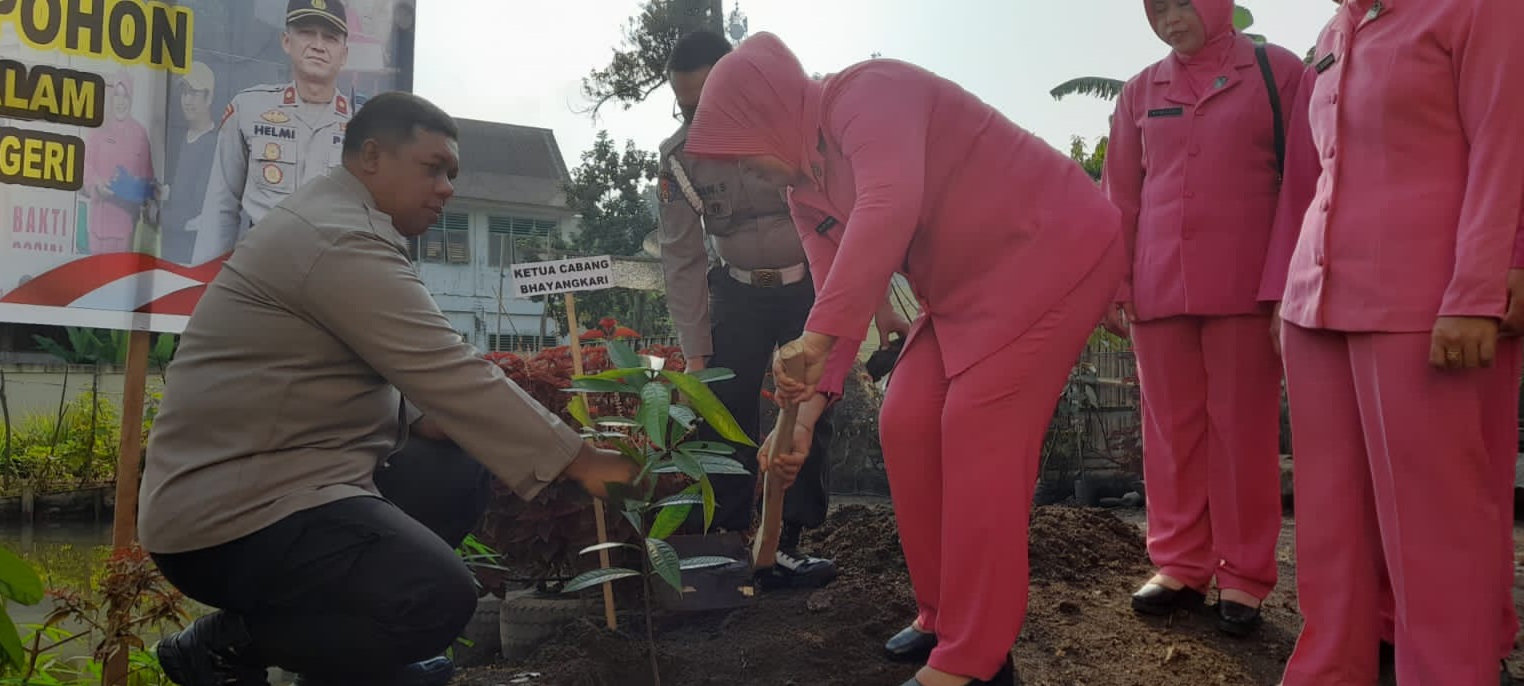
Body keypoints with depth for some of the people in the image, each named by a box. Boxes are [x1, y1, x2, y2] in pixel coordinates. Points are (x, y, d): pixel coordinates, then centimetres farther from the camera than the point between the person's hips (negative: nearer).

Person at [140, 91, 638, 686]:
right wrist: (577, 460, -16)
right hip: (230, 512, -11)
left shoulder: (334, 221, 16)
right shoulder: (342, 240, -18)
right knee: (441, 597, -27)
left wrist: (425, 418, 0)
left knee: (456, 472, 12)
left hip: (262, 475, 11)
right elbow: (453, 376, -21)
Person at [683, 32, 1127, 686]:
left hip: (1054, 248, -9)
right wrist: (810, 398, -9)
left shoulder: (865, 93, -22)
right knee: (906, 426, 3)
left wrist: (816, 336, -41)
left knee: (979, 432, -15)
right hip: (968, 285, 9)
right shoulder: (807, 194, 7)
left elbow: (892, 203, -41)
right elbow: (843, 296, 4)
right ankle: (944, 614, 17)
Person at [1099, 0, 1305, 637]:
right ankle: (1180, 564, 17)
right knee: (1170, 429, 6)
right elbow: (1119, 197, 12)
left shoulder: (1277, 72, 4)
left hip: (1244, 287, -3)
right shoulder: (1140, 91, 12)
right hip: (1157, 286, 3)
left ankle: (1243, 577, 11)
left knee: (1241, 429, 2)